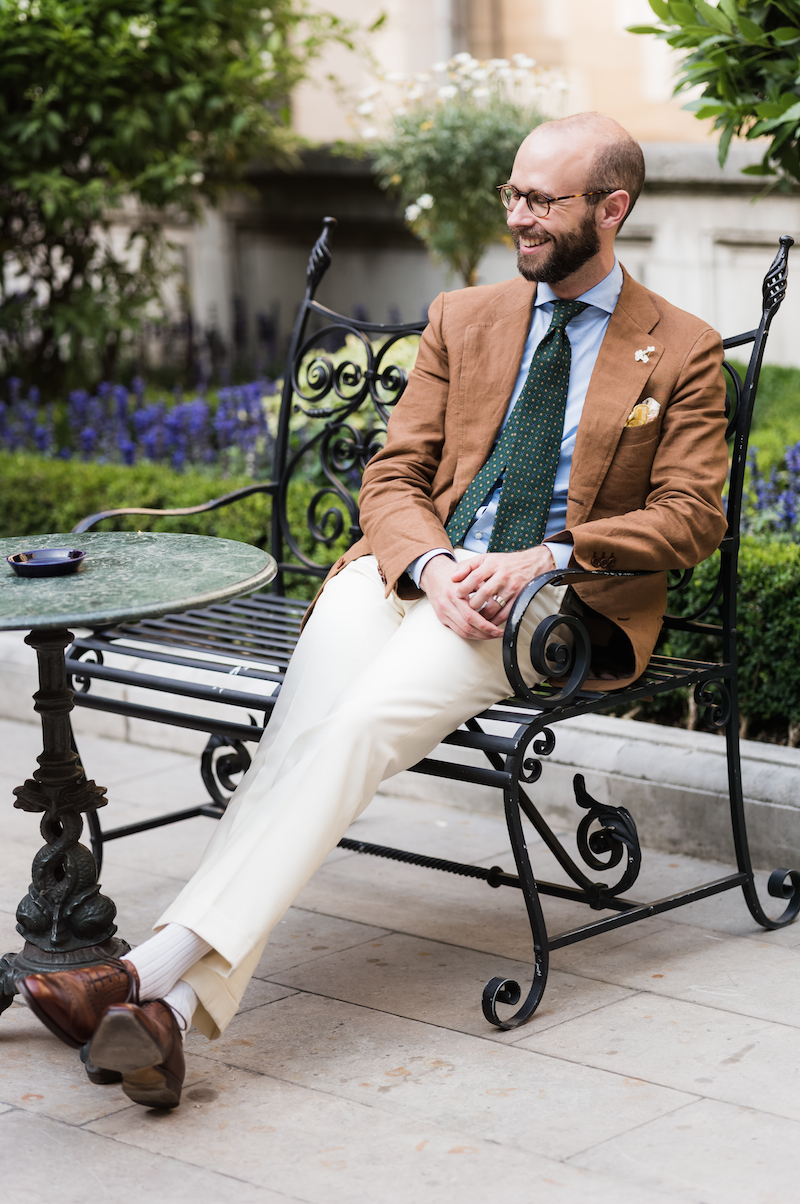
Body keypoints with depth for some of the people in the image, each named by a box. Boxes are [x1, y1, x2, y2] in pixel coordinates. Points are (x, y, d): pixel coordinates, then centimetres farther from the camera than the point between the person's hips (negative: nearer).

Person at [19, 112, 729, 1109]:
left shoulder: (683, 354, 9)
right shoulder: (462, 319, 20)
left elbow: (692, 517, 1)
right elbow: (394, 474, 14)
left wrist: (543, 558, -14)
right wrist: (432, 566, -9)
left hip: (554, 597, -3)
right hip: (417, 568, 4)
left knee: (366, 718, -32)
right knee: (307, 720, -30)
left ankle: (167, 969, -41)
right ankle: (177, 995, -42)